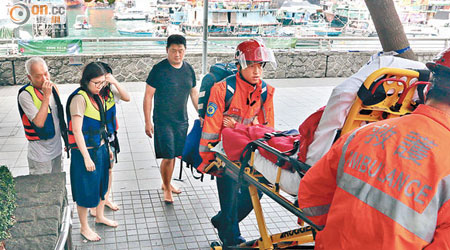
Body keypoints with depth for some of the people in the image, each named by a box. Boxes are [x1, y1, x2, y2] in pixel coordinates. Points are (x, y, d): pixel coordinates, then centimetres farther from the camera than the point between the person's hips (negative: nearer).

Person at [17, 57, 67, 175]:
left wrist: (65, 138, 15)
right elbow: (39, 123, -27)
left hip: (56, 149, 6)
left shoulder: (53, 87, 2)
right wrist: (46, 96, -28)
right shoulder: (25, 95, -18)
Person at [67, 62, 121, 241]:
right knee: (86, 189, 6)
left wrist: (106, 148, 15)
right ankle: (84, 228, 23)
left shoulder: (98, 96, 5)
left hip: (101, 148, 8)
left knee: (102, 184, 22)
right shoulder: (80, 98, -20)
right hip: (86, 151, -8)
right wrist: (87, 158, -22)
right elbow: (77, 131, -22)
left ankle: (100, 216, 43)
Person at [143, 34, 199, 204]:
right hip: (163, 121, -5)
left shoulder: (189, 70, 4)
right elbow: (148, 96, -8)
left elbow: (194, 94, 16)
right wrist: (148, 122, -11)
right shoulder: (159, 69, -10)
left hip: (182, 120, 5)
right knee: (168, 157, -5)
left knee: (174, 155, 14)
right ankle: (167, 189, 16)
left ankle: (167, 183, 34)